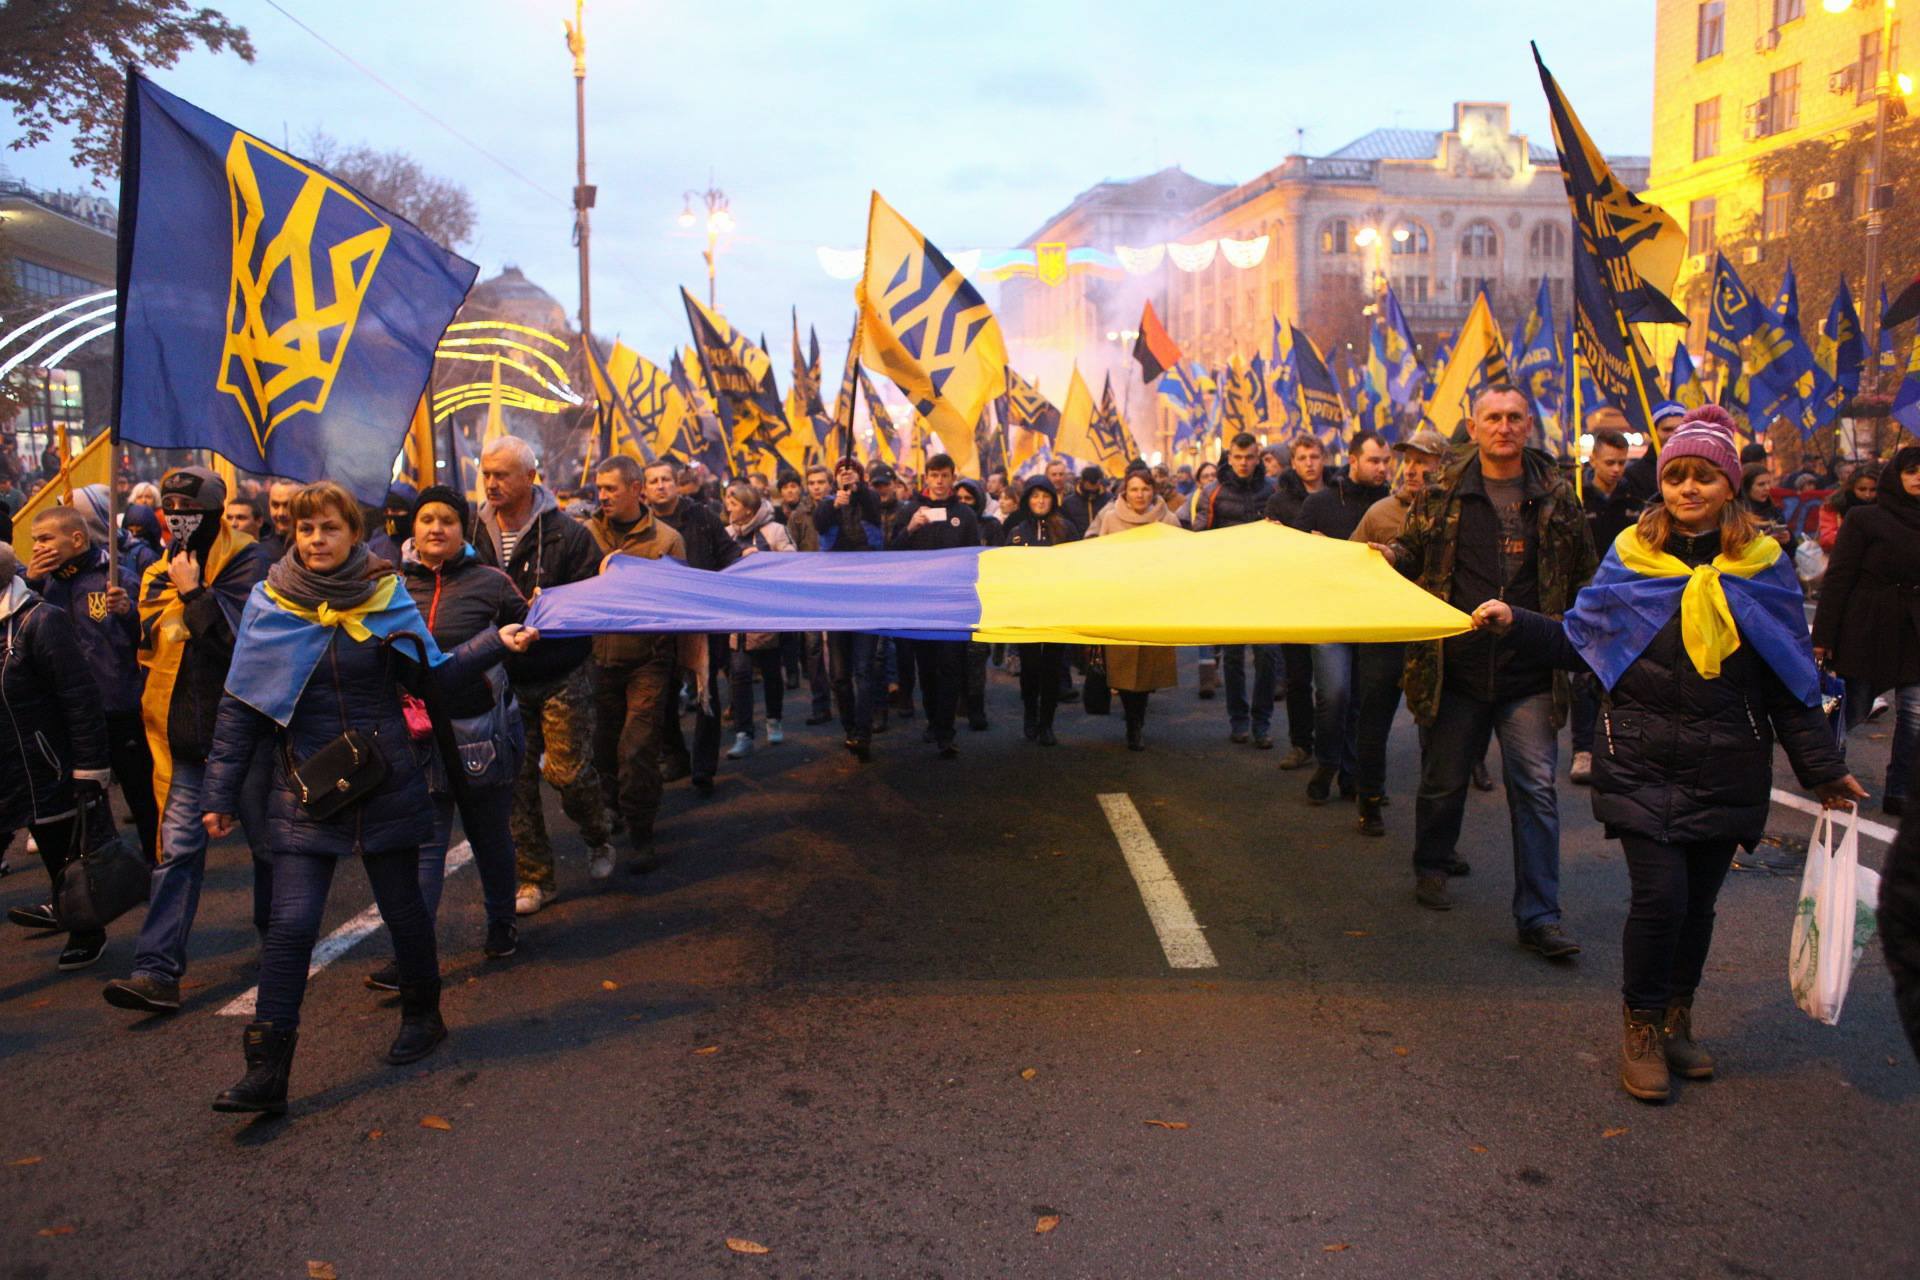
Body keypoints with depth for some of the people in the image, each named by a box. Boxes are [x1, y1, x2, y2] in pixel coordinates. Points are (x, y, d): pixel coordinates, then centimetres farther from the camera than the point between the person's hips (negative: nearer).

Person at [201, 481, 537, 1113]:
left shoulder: (387, 595, -2)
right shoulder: (270, 603, -2)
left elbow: (435, 676, 0)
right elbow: (240, 706, 0)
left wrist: (497, 642, -12)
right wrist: (222, 794, -1)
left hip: (386, 785, 0)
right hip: (304, 789, 0)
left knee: (403, 908, 11)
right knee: (290, 924, -7)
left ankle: (422, 1014, 34)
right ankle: (266, 1070, 0)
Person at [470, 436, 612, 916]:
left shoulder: (566, 534, -9)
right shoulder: (475, 535, 2)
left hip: (562, 677, -4)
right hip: (506, 679, 4)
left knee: (568, 770, -5)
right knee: (517, 781, 7)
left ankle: (599, 837, 26)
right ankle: (535, 877, 20)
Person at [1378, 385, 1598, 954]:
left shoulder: (1556, 497, 5)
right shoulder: (1443, 493, 2)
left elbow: (1584, 577, 14)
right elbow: (1412, 549, 14)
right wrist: (1390, 555, -8)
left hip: (1529, 672, 0)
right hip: (1454, 666, 0)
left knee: (1535, 789, -2)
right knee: (1443, 778, 13)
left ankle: (1538, 915, 5)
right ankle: (1431, 869, 38)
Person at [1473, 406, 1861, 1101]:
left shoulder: (1763, 567, 3)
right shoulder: (1633, 556, 1)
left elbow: (1790, 680, 7)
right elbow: (1577, 642, 6)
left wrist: (1824, 769, 7)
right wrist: (1515, 622, -8)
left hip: (1725, 770, 2)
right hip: (1642, 763, -2)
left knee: (1698, 900, 9)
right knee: (1660, 894, -10)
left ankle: (1677, 1024, 30)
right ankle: (1639, 1027, 12)